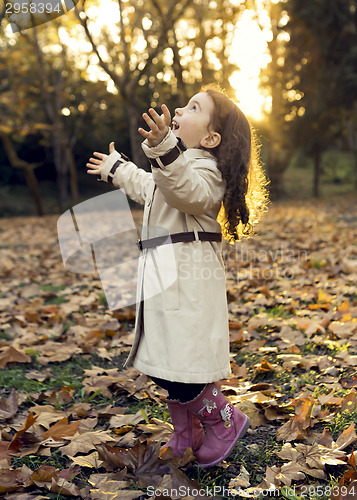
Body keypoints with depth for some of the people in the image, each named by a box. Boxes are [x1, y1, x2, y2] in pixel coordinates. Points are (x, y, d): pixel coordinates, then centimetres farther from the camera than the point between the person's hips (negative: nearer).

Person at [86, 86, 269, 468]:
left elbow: (187, 191, -36)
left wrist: (163, 150, -51)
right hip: (164, 273, 10)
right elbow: (149, 188, 41)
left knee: (180, 364, -8)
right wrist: (117, 170, 54)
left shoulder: (204, 168, -12)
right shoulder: (177, 165, 22)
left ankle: (225, 421, 17)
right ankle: (185, 437, 30)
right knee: (163, 364, 15)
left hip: (187, 276, -10)